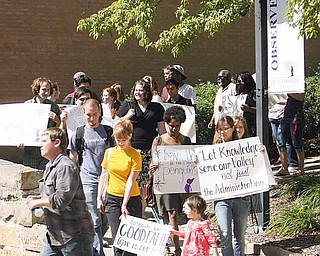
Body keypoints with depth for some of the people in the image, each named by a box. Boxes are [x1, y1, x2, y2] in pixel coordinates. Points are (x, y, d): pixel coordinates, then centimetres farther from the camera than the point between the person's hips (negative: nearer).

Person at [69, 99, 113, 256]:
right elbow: (72, 159, 9)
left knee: (106, 220, 5)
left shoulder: (108, 131, 9)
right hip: (88, 181, -2)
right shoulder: (79, 134, 4)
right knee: (95, 220, -7)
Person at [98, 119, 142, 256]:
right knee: (117, 238, -1)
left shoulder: (135, 155, -6)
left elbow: (131, 181, -11)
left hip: (131, 198, -3)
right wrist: (99, 198, 9)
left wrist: (124, 204, -16)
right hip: (112, 198, 3)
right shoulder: (109, 152, 6)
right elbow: (104, 176, 13)